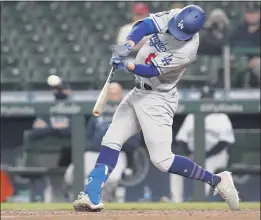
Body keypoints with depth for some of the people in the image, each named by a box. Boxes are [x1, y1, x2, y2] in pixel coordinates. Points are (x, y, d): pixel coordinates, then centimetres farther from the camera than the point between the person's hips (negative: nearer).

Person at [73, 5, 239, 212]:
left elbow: (152, 71, -25)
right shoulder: (171, 16, -7)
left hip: (157, 99, -8)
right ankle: (92, 196, 1)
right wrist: (128, 45, -37)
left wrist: (126, 65, -39)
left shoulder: (187, 49, -25)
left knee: (162, 160, -11)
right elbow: (144, 26, -19)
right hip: (138, 92, 8)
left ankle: (217, 180, 0)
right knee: (111, 142, 2)